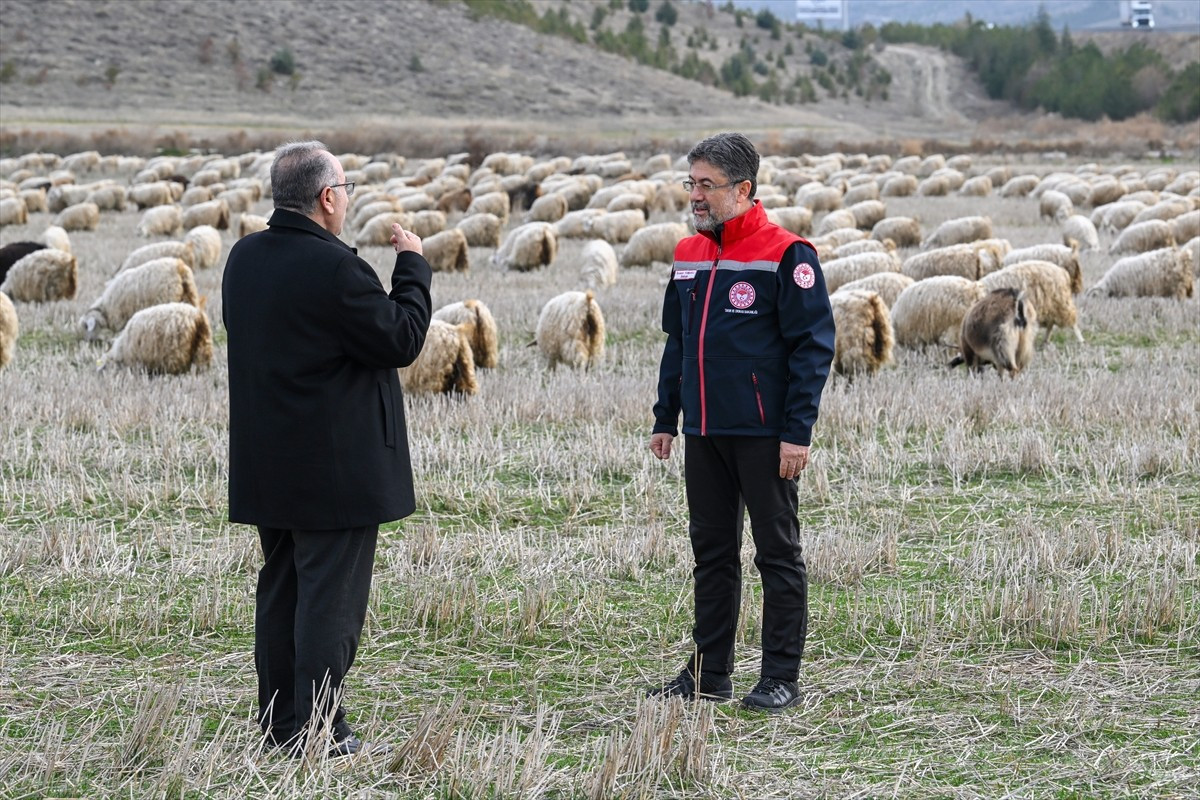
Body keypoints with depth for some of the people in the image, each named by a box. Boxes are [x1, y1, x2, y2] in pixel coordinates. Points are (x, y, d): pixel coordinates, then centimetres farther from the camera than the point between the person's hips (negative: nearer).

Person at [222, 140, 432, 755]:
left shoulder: (244, 259, 4)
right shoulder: (334, 268, -21)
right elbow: (403, 340, -15)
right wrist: (412, 266, -2)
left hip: (267, 467, 8)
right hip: (335, 469, -8)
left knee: (279, 589, 15)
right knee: (330, 595, -2)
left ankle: (278, 722, 21)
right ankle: (318, 734, -1)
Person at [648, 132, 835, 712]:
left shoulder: (786, 255, -10)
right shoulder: (688, 255, 11)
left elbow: (813, 347, -12)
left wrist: (798, 433, -16)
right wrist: (664, 419, 15)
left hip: (763, 435, -7)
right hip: (702, 435, 7)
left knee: (777, 554, 2)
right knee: (711, 553, 12)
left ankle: (781, 678, 7)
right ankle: (709, 673, 20)